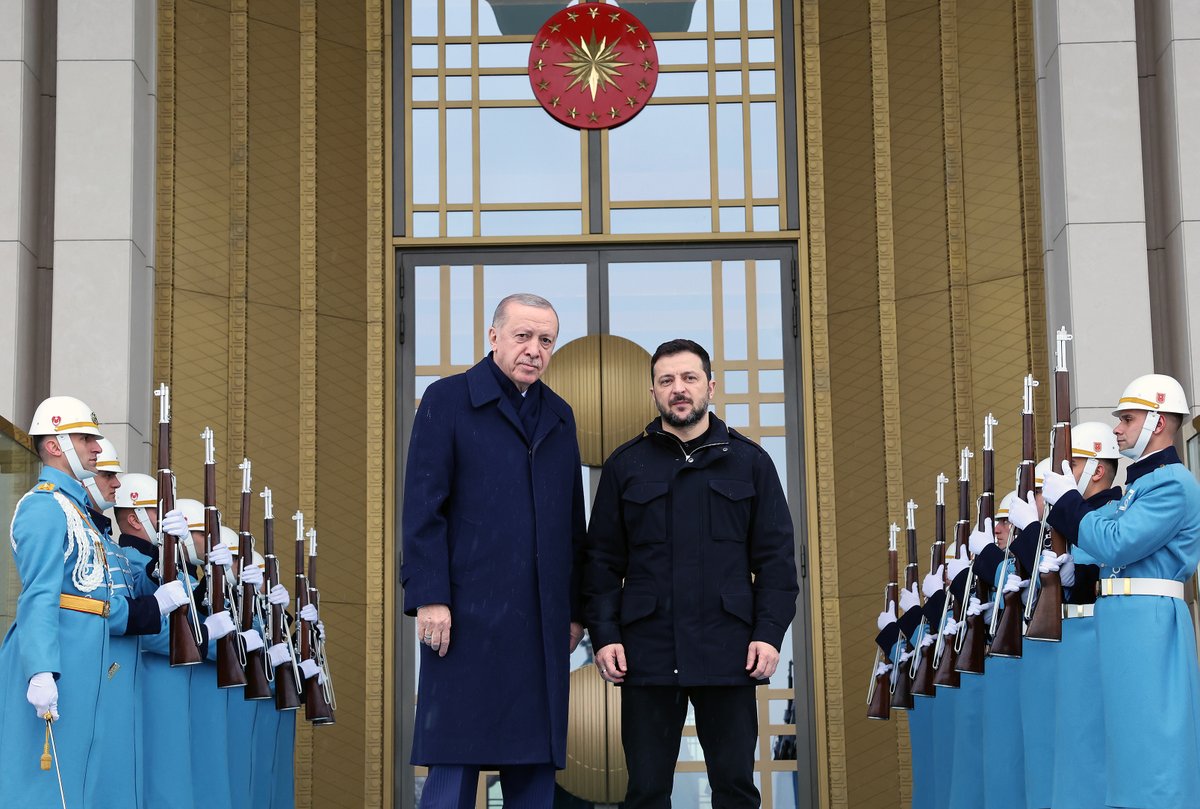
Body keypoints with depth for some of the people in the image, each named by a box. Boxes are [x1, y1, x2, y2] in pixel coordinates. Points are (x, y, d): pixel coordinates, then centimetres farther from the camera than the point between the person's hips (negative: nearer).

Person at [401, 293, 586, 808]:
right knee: (454, 765, -3)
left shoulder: (560, 417, 18)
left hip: (542, 622, 5)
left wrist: (575, 609, 13)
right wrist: (429, 596, -13)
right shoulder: (447, 399, 3)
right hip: (468, 615, -5)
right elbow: (423, 506, -5)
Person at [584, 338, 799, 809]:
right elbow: (603, 561, 7)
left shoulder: (749, 462, 8)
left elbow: (776, 556, 6)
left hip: (728, 653, 0)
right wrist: (604, 635, -3)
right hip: (647, 653, 0)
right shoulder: (625, 465, 9)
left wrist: (770, 633, -5)